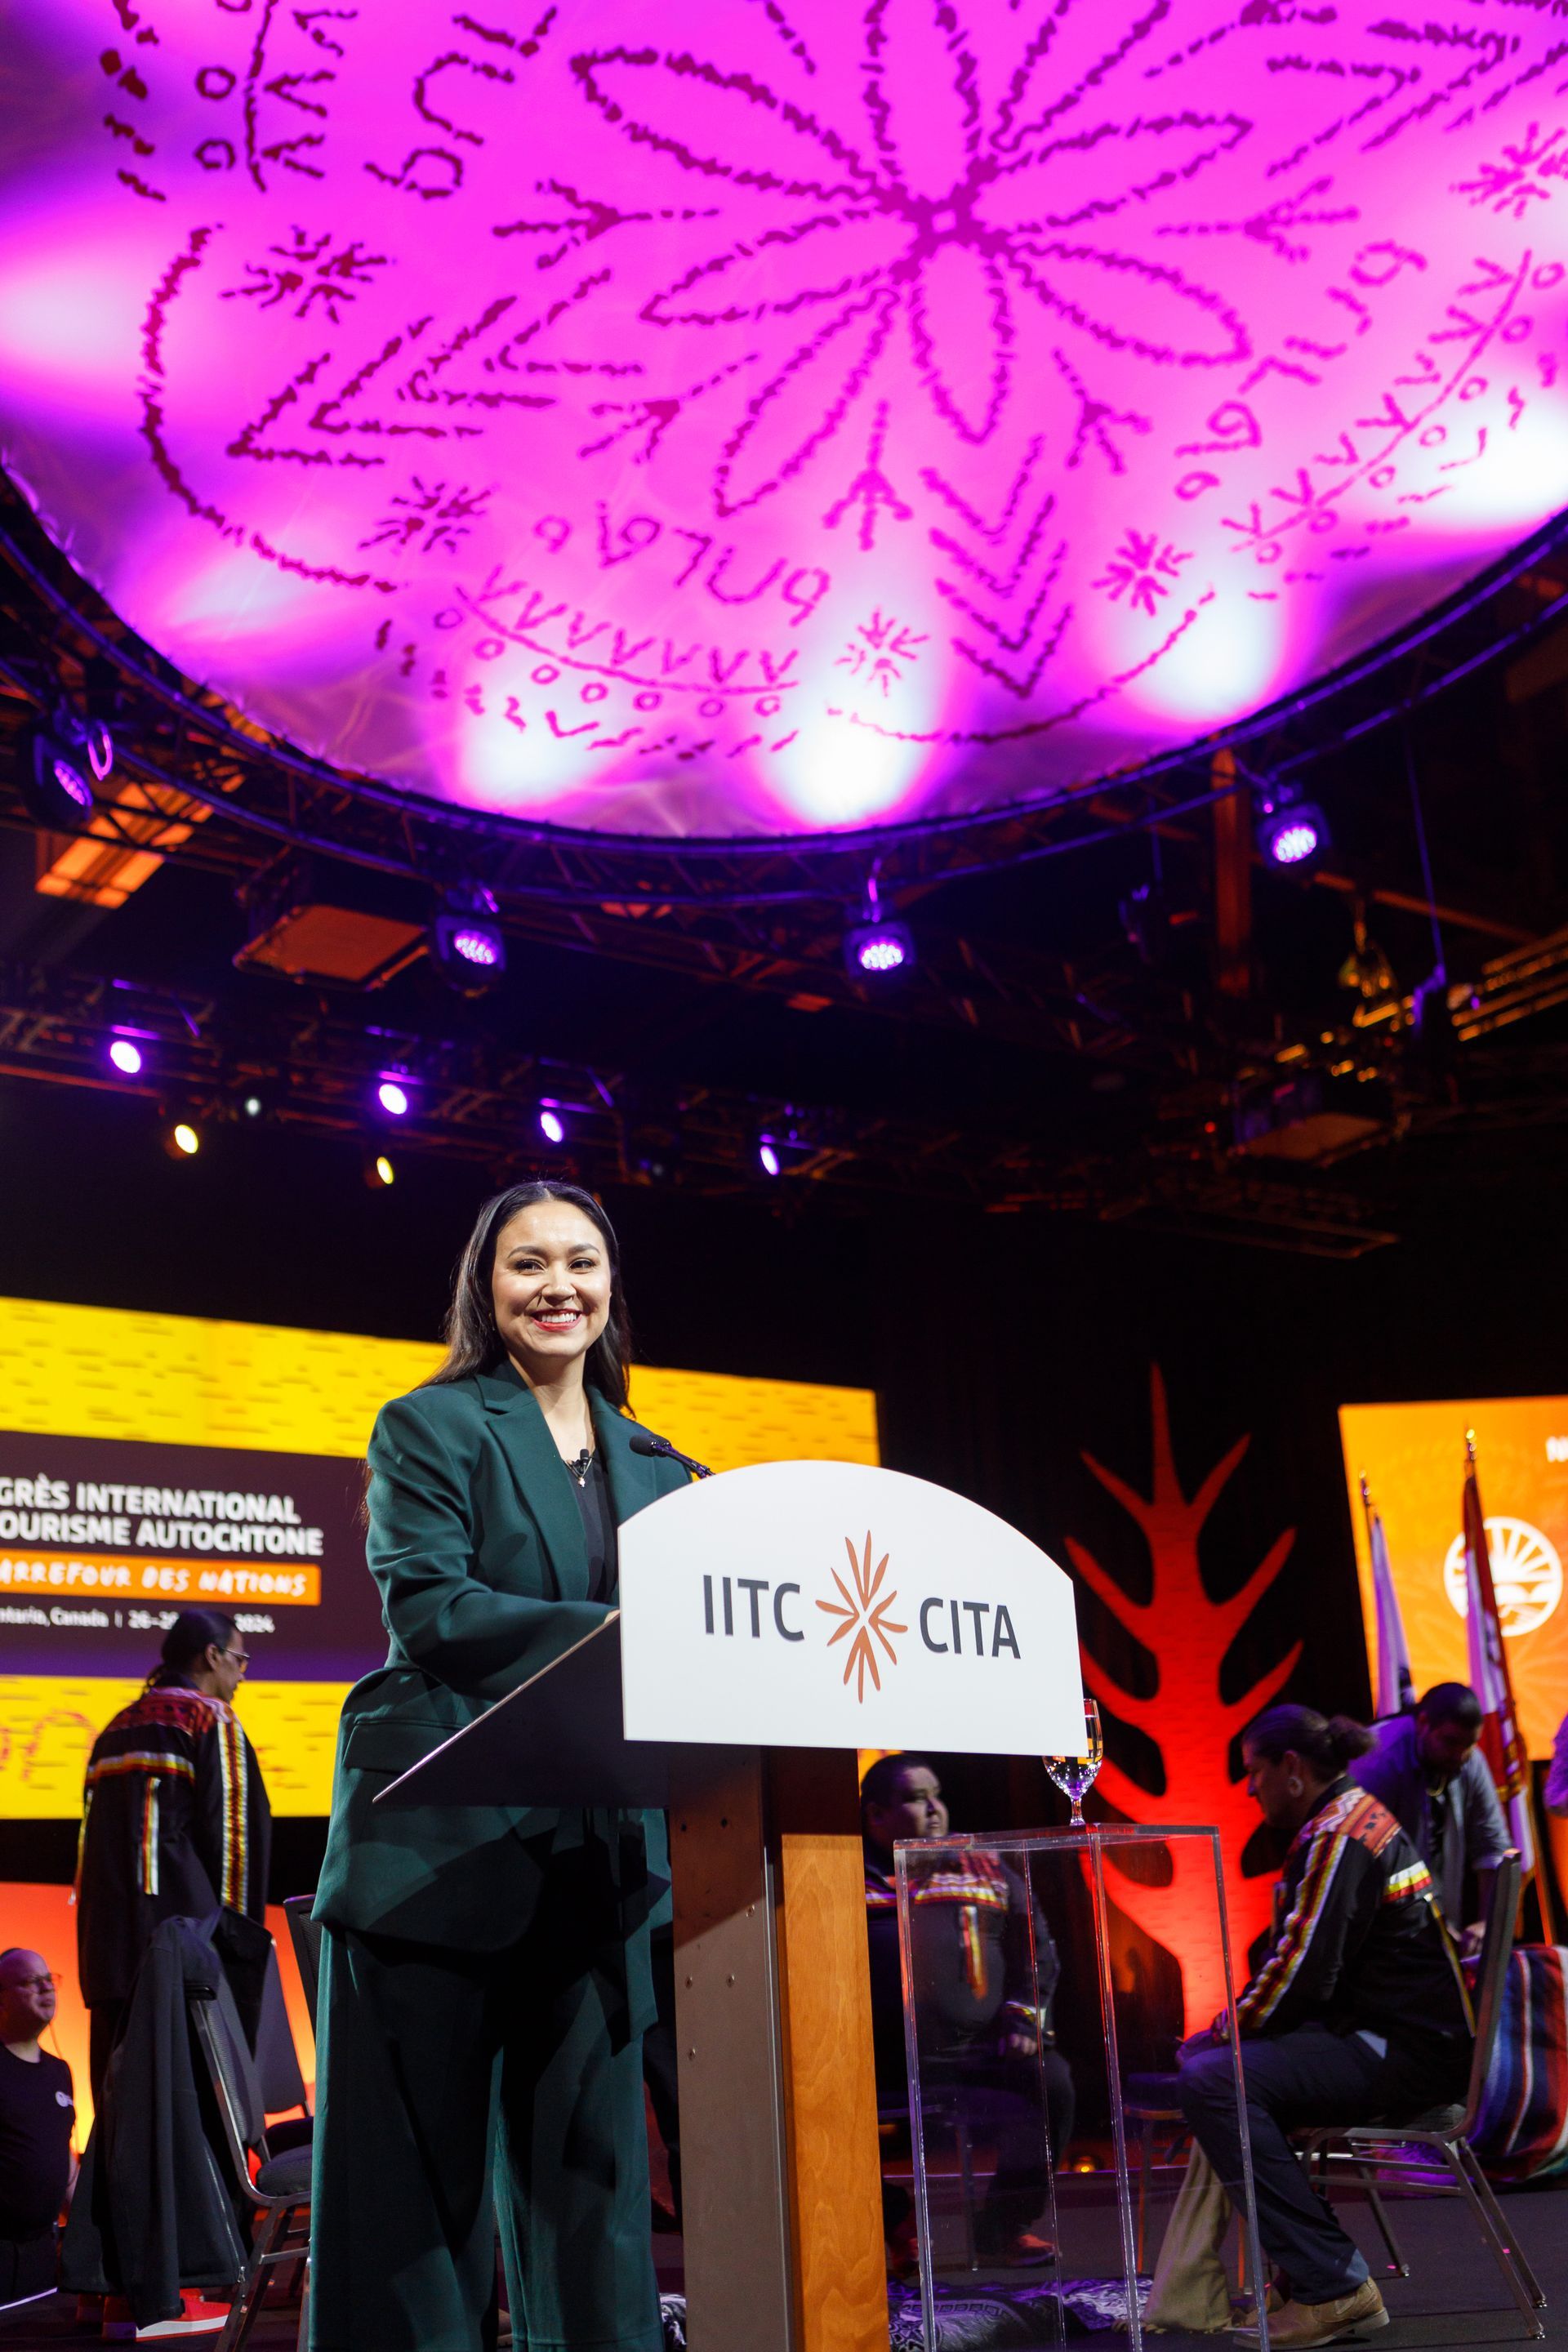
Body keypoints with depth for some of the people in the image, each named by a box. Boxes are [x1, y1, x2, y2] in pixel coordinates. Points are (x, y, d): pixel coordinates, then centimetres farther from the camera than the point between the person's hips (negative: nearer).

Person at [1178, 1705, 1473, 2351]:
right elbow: (1306, 1964, 22)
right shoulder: (1362, 1816, 17)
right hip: (1408, 2037, 11)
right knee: (1206, 2056, 16)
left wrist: (1222, 2034, -5)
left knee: (1211, 2081, -22)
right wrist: (1223, 2035, 14)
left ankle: (1332, 2288, -18)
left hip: (1409, 2054, -11)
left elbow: (1303, 1974, -22)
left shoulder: (1337, 1836, -15)